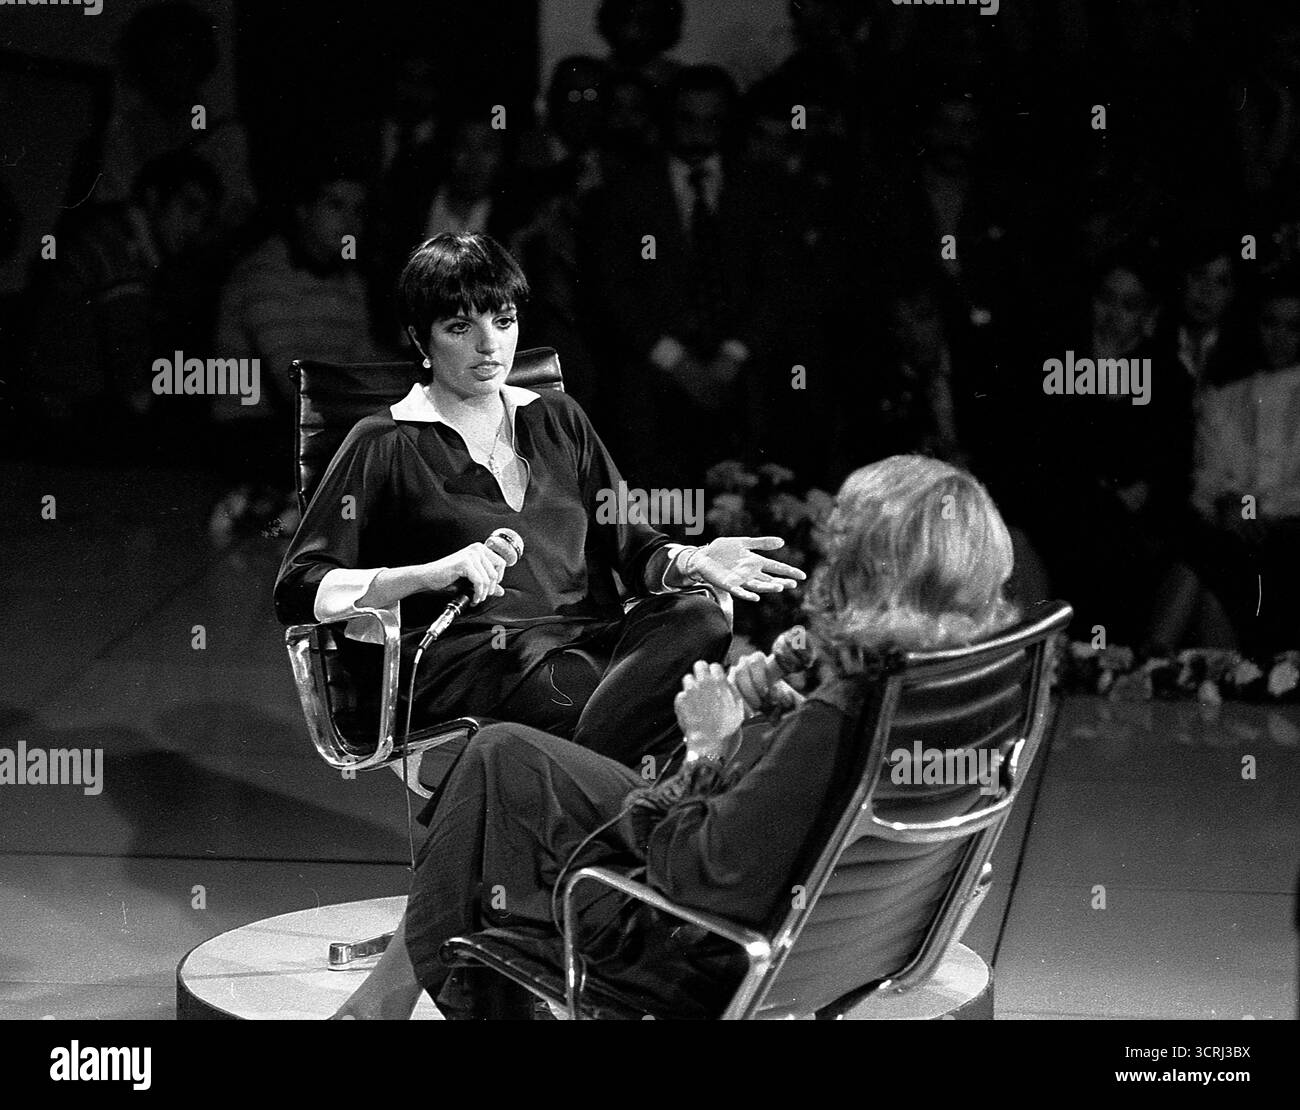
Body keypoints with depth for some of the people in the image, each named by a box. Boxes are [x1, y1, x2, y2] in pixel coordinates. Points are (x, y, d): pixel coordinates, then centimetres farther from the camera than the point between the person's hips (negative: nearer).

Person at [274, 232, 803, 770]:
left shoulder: (557, 419, 26)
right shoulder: (385, 446, 11)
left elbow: (631, 544, 21)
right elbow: (298, 588, 3)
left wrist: (693, 560, -3)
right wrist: (431, 574, -14)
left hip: (590, 632, 5)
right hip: (470, 653, -5)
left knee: (700, 618, -30)